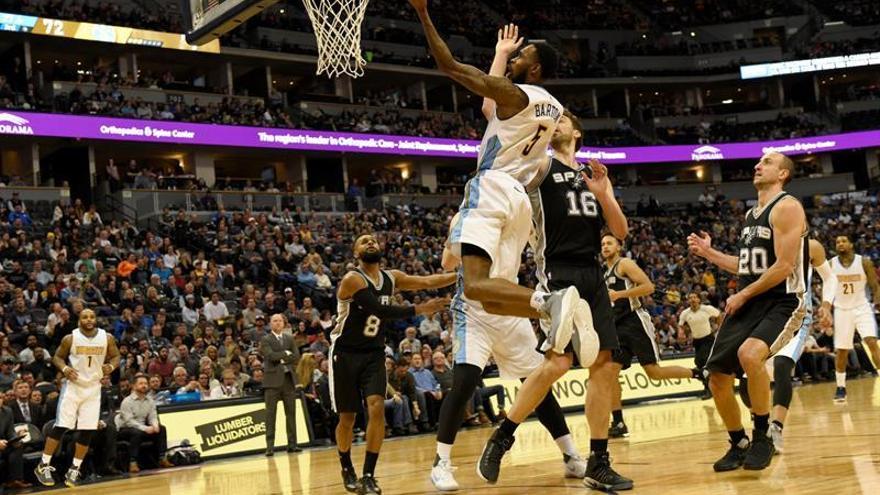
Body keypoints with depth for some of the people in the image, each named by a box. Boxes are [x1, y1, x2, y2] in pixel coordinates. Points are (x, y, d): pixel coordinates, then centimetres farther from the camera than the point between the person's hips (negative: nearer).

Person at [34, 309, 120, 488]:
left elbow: (115, 356, 8)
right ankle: (43, 466, 3)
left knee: (87, 432, 1)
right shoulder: (70, 338, -8)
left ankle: (74, 470, 12)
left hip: (93, 388, 3)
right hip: (73, 386, -3)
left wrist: (111, 366, -14)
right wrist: (65, 368, -18)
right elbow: (57, 357, 2)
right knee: (60, 427, -7)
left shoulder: (107, 338, -4)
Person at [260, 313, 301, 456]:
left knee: (291, 412, 5)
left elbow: (296, 356, 4)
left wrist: (282, 358, -6)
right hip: (273, 380, -4)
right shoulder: (265, 340, 2)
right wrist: (286, 353, -5)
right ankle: (270, 446, -6)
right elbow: (271, 355, -14)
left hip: (289, 379, 4)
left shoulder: (289, 338, 15)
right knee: (270, 414, -6)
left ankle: (292, 444, 10)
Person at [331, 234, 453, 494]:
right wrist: (419, 309, -25)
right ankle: (347, 469, 30)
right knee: (347, 417, 5)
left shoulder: (391, 277, 3)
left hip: (374, 353, 4)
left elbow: (428, 282, 1)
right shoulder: (352, 280, -18)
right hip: (345, 354, -4)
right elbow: (380, 310, -27)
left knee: (377, 407, -17)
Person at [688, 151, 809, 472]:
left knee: (750, 354, -36)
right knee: (718, 379, 5)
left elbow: (784, 266, -19)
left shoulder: (787, 207, -11)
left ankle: (763, 436, -19)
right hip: (746, 304, 9)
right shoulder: (752, 214, 17)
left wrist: (743, 295, -14)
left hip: (781, 303, -9)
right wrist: (709, 253, 16)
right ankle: (739, 446, 24)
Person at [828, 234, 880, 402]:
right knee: (841, 351, 4)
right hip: (842, 310, 2)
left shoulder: (864, 262, -7)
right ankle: (841, 388, 18)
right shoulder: (831, 264, -3)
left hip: (862, 307, -2)